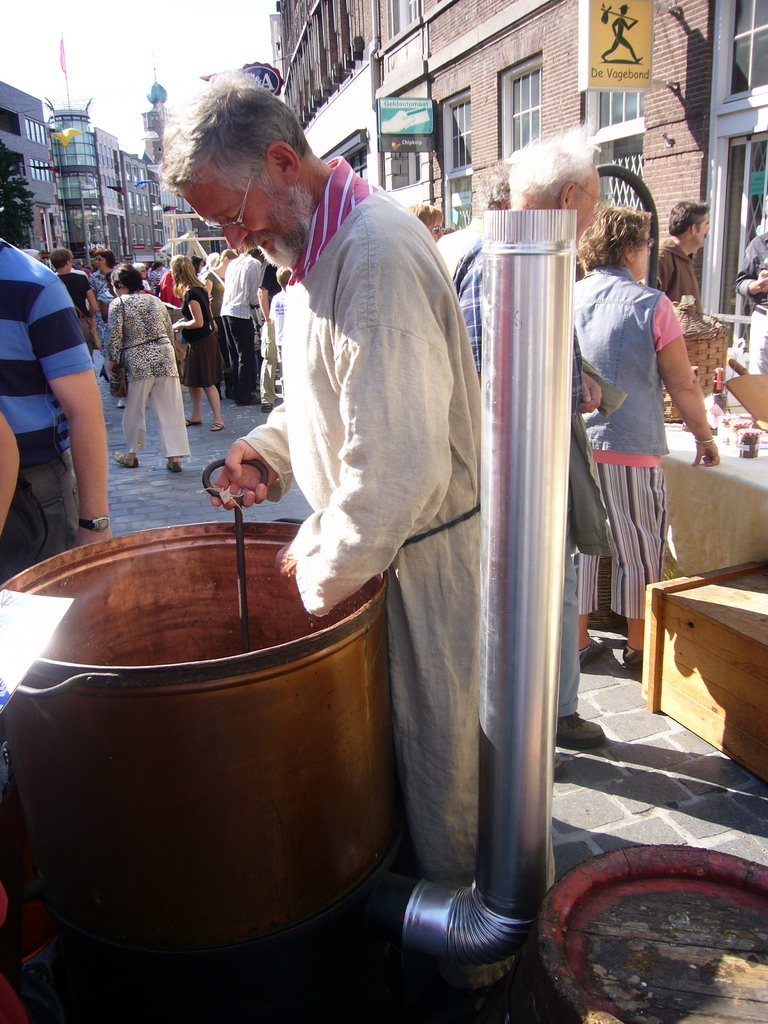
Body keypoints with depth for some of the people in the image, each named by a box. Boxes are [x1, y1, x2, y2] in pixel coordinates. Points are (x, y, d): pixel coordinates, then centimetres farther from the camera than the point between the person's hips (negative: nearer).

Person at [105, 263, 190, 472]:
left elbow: (115, 335, -7)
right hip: (165, 356, 4)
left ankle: (131, 454, 24)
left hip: (139, 361, -4)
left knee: (134, 409, 11)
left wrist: (111, 360, 4)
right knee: (170, 409, 2)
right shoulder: (155, 300, 14)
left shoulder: (119, 303, -1)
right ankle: (174, 457, 0)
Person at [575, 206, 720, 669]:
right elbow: (684, 386, -4)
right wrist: (705, 437, 10)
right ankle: (639, 645, 22)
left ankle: (576, 636, 23)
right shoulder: (651, 304, -7)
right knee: (640, 549, 10)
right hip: (631, 447, -4)